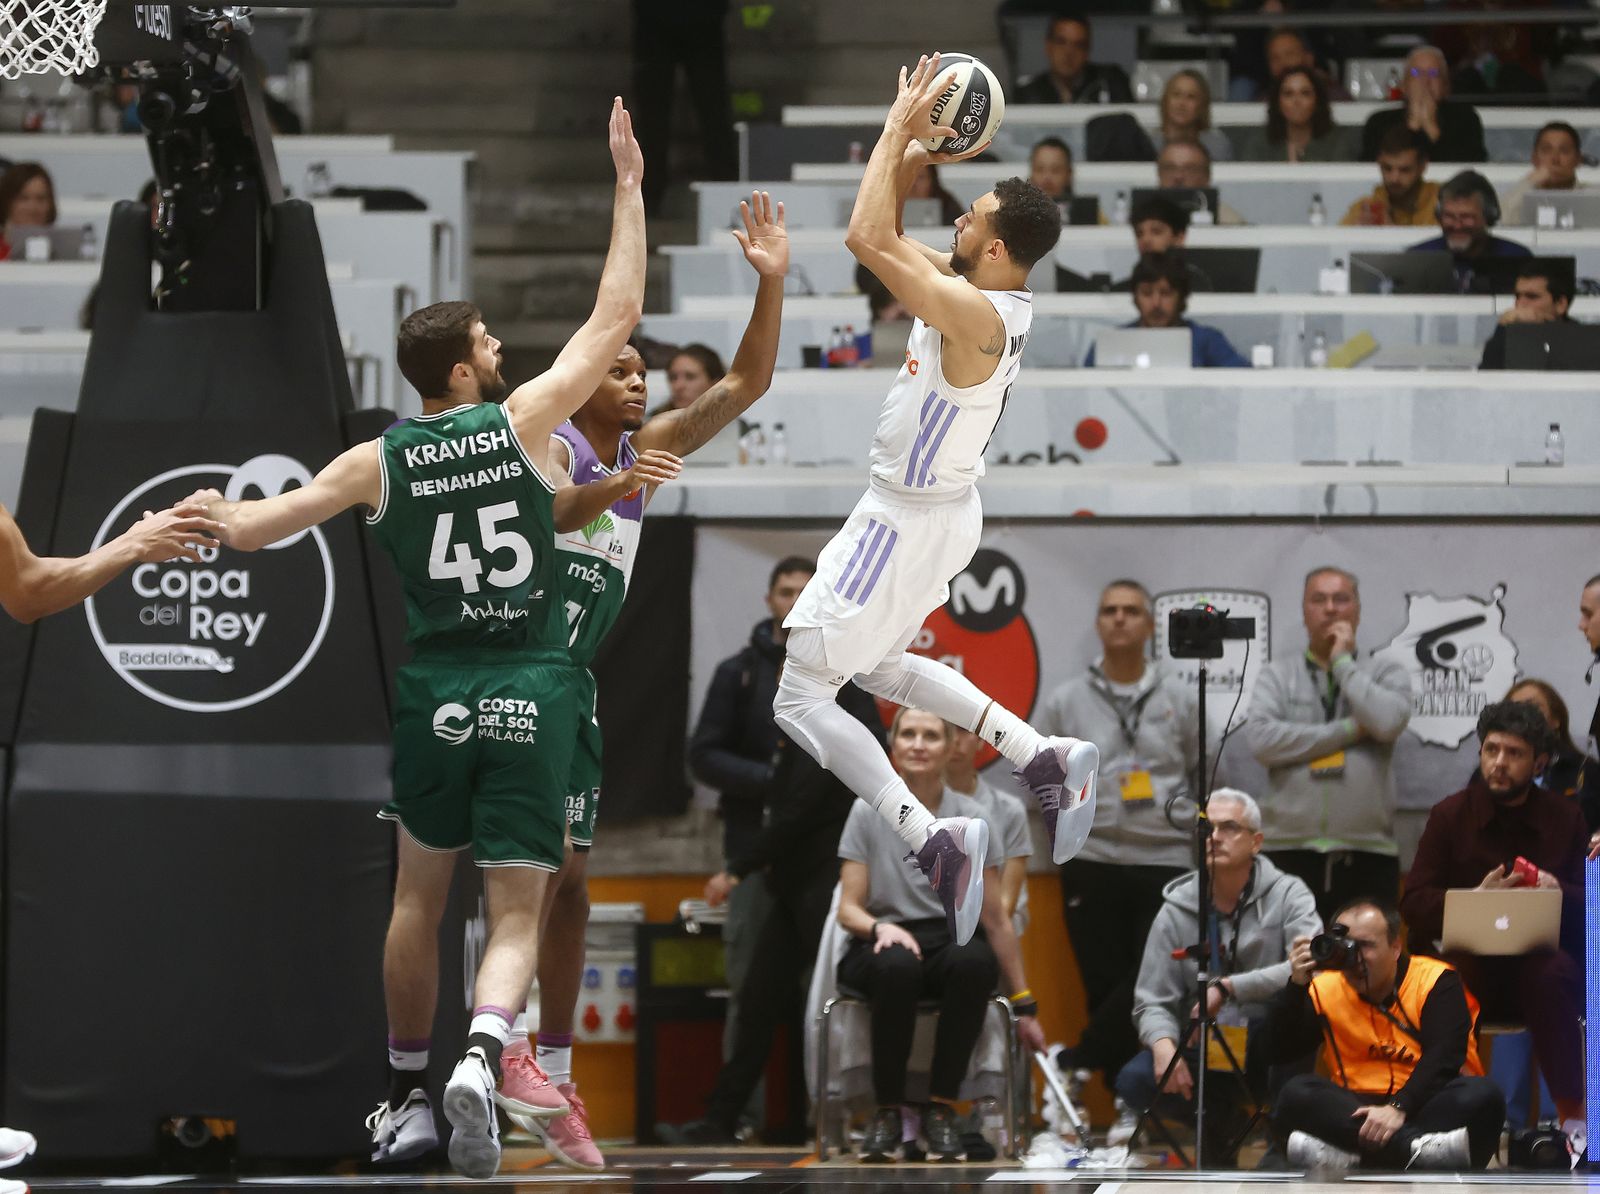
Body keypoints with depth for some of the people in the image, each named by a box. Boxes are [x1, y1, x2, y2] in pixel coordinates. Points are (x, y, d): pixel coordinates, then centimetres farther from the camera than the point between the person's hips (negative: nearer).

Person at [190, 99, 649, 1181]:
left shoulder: (379, 461, 1)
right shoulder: (523, 421, -4)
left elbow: (252, 530, 3)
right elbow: (618, 315, 0)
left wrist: (216, 510, 25)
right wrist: (629, 186, 5)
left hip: (436, 689, 2)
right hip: (532, 689, -2)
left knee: (420, 897, 19)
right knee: (517, 910, -2)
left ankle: (409, 1095, 26)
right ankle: (486, 1053, -29)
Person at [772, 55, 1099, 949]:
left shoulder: (973, 314, -28)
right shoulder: (994, 298, 0)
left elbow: (869, 240, -33)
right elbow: (890, 240, 12)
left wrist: (900, 128, -25)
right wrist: (914, 155, -3)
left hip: (907, 524, -10)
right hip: (947, 514, 10)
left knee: (802, 695, -3)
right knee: (879, 665, 30)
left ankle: (933, 840, -16)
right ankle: (1045, 760, 20)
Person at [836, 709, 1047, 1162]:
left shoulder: (970, 818, 2)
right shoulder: (868, 813, 1)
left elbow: (996, 920, 5)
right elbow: (849, 908, -1)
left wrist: (1024, 1006, 5)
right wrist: (880, 927, -25)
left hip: (950, 942, 1)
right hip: (882, 943, -1)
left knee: (973, 962, -38)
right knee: (897, 966, -40)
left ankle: (941, 1108, -26)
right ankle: (888, 1110, -25)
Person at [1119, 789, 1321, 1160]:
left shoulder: (1287, 894, -5)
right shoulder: (1177, 912, 3)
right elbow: (1152, 1002, -1)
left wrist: (1228, 989, -25)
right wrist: (1163, 1044, -25)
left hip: (1270, 1047, -2)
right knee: (1135, 1079, -28)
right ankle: (1219, 1116, 3)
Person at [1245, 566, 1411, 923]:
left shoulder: (1386, 674, 12)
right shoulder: (1277, 676, 13)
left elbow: (1389, 721, -9)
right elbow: (1261, 739, -5)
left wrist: (1343, 662, 1)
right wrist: (1350, 730, -5)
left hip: (1367, 855, 0)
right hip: (1290, 850, 0)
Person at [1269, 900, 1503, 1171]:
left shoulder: (1436, 981, -1)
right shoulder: (1325, 989, 8)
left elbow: (1443, 1057, -14)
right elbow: (1281, 1047, 0)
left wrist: (1398, 1108, -30)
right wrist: (1296, 985, -13)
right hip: (1354, 1112, 2)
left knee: (1479, 1096, -32)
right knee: (1296, 1094, -25)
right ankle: (1414, 1148, -43)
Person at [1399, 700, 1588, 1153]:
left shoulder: (1564, 819, 11)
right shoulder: (1450, 815, 8)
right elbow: (1414, 904, 0)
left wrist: (1560, 892, -16)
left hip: (1538, 966, 0)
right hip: (1469, 963, 0)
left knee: (1556, 974, -36)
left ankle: (1572, 1115, -35)